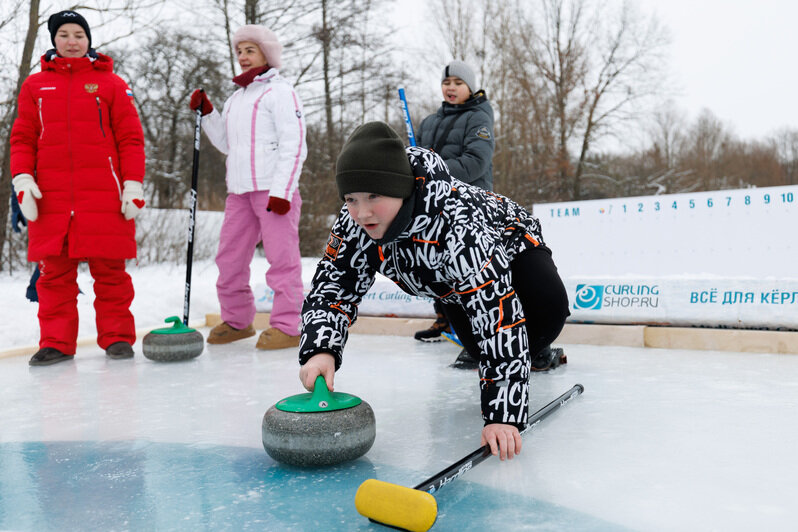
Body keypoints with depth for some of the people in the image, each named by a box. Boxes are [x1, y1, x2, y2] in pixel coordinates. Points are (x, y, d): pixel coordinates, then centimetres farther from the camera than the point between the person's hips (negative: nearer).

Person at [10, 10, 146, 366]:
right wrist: (22, 180, 0)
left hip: (103, 195, -2)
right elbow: (22, 138, 13)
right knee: (54, 271, 4)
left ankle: (117, 337, 11)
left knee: (110, 269, 0)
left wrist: (133, 185, -4)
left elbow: (130, 138, 4)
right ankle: (56, 342, 13)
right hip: (51, 196, 2)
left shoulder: (112, 84, 8)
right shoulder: (35, 85, 15)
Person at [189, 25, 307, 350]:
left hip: (275, 188, -8)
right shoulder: (235, 98, 23)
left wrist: (281, 191, -17)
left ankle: (287, 326, -1)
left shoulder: (279, 90, -1)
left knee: (281, 257, -6)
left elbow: (293, 144, -10)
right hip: (239, 189, 8)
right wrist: (207, 113, 12)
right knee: (229, 258, 9)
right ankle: (237, 321, 23)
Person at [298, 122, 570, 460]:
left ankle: (532, 350, 3)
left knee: (546, 306, -30)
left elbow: (497, 318, -51)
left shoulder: (457, 223, -47)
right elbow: (331, 289, -24)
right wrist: (320, 351, -44)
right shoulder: (356, 221, -29)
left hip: (509, 247, -5)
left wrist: (502, 415, -55)